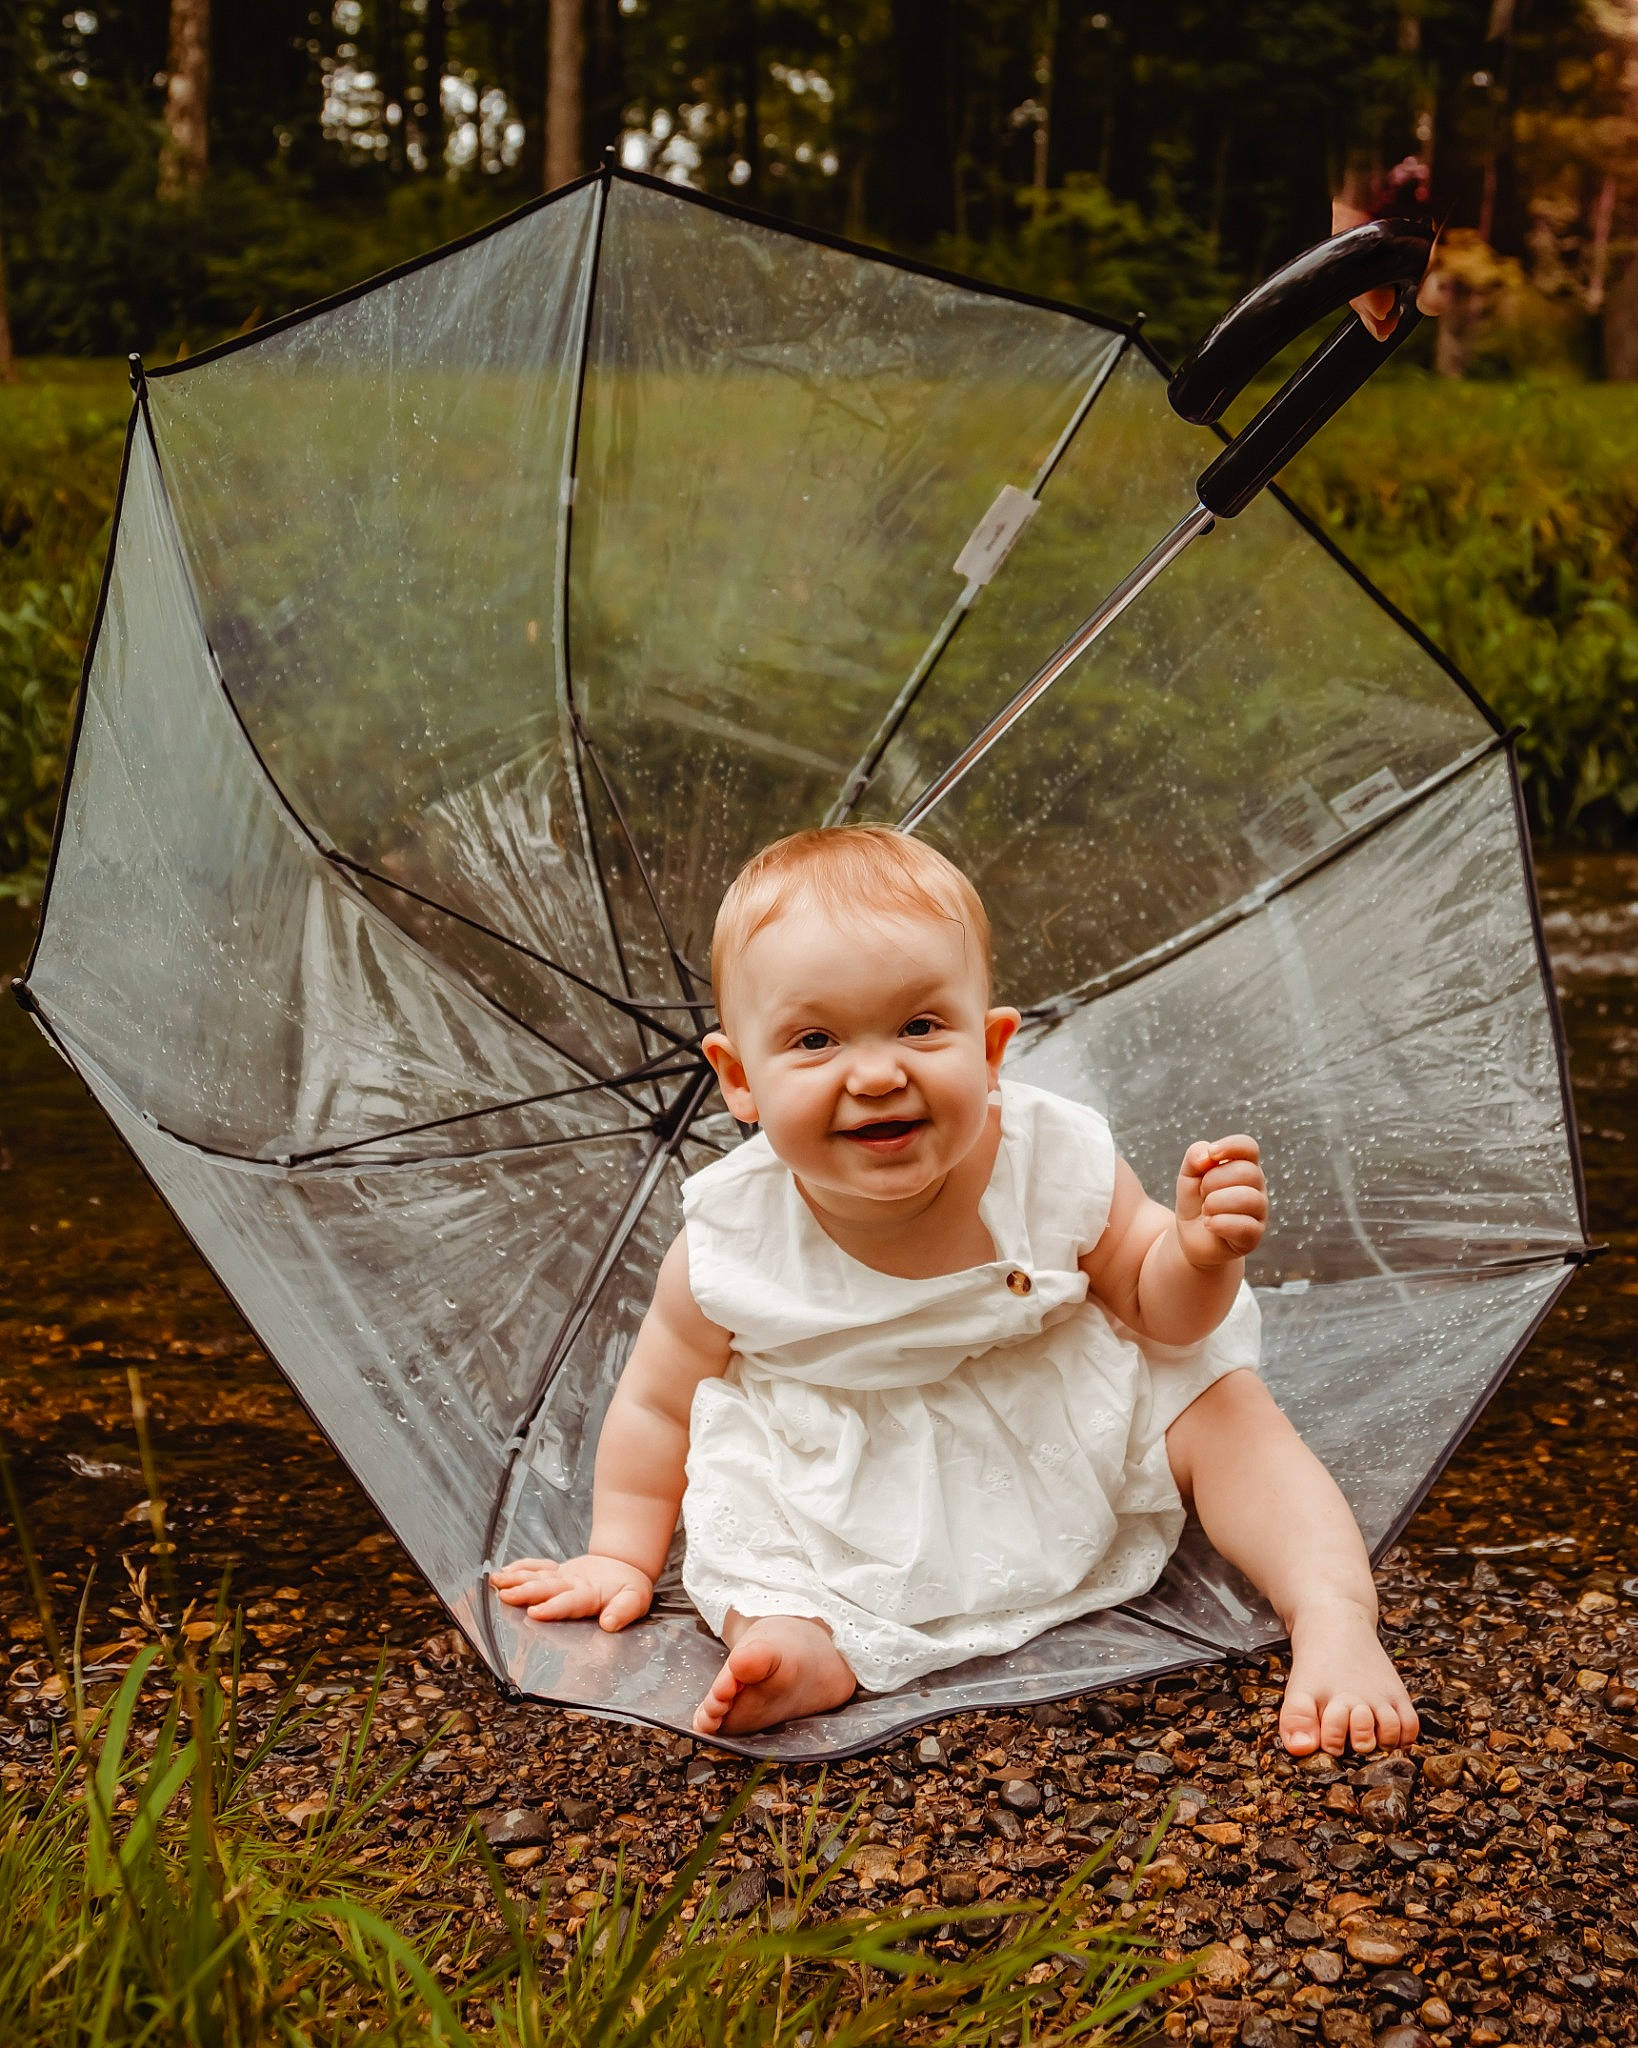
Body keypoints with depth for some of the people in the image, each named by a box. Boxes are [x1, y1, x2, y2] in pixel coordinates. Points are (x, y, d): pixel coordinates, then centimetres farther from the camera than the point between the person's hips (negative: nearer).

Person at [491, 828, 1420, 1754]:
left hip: (1079, 1437, 0)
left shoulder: (1055, 1163, -23)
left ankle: (1337, 1620, -13)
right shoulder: (733, 1245, -24)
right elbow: (658, 1402, -4)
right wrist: (624, 1556, 2)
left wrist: (1200, 1256, -28)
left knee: (1223, 1402, -15)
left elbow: (1154, 1309, -5)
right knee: (733, 1463, -21)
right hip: (860, 1515, 0)